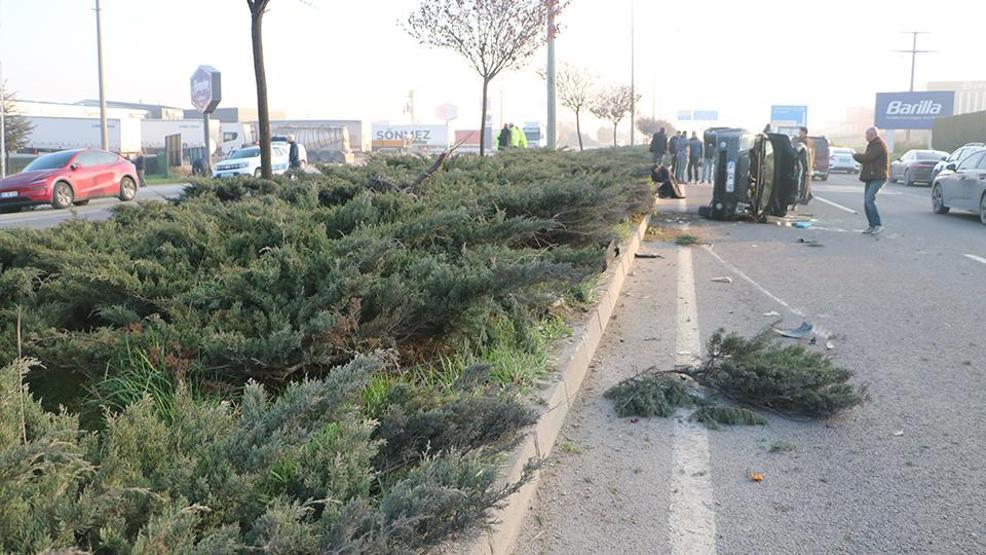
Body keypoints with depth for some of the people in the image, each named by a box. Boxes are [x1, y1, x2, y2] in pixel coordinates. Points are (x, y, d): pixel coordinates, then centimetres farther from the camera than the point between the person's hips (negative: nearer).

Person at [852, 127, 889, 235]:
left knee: (869, 199, -22)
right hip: (871, 178, 10)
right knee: (866, 202, 7)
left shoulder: (878, 145, -13)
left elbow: (866, 158, -19)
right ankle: (872, 226, 12)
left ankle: (878, 225, -22)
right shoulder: (873, 145, 20)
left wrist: (855, 156, -1)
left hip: (878, 178, -10)